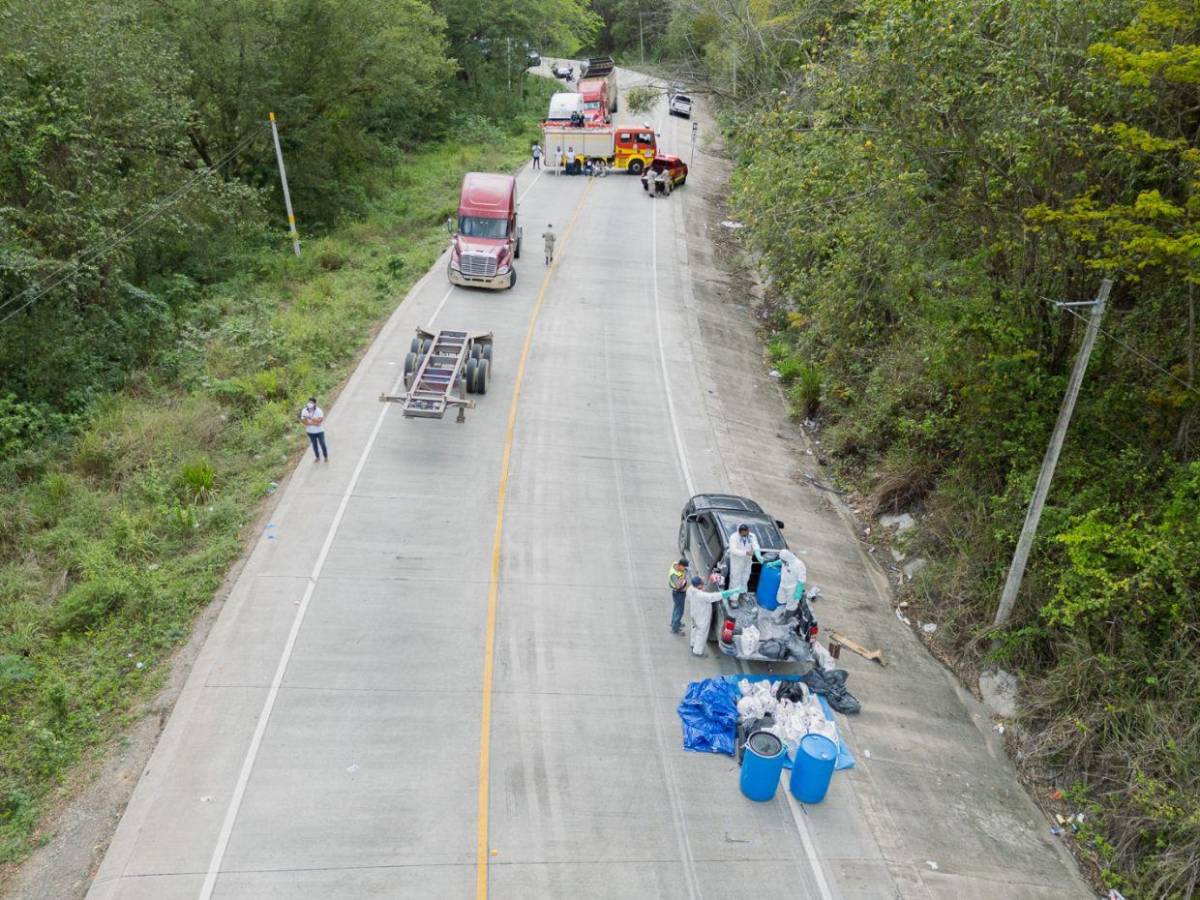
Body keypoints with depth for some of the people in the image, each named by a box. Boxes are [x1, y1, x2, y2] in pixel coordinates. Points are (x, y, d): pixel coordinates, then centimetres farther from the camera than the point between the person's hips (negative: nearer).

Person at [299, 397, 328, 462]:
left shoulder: (319, 410, -16)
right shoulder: (304, 411, -10)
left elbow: (320, 420, -28)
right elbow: (305, 422, -16)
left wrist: (310, 418, -32)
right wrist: (314, 423, -24)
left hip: (319, 431, -2)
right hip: (310, 432, 2)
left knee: (322, 444, 2)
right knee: (314, 445, 13)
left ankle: (326, 457, 18)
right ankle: (318, 458, 28)